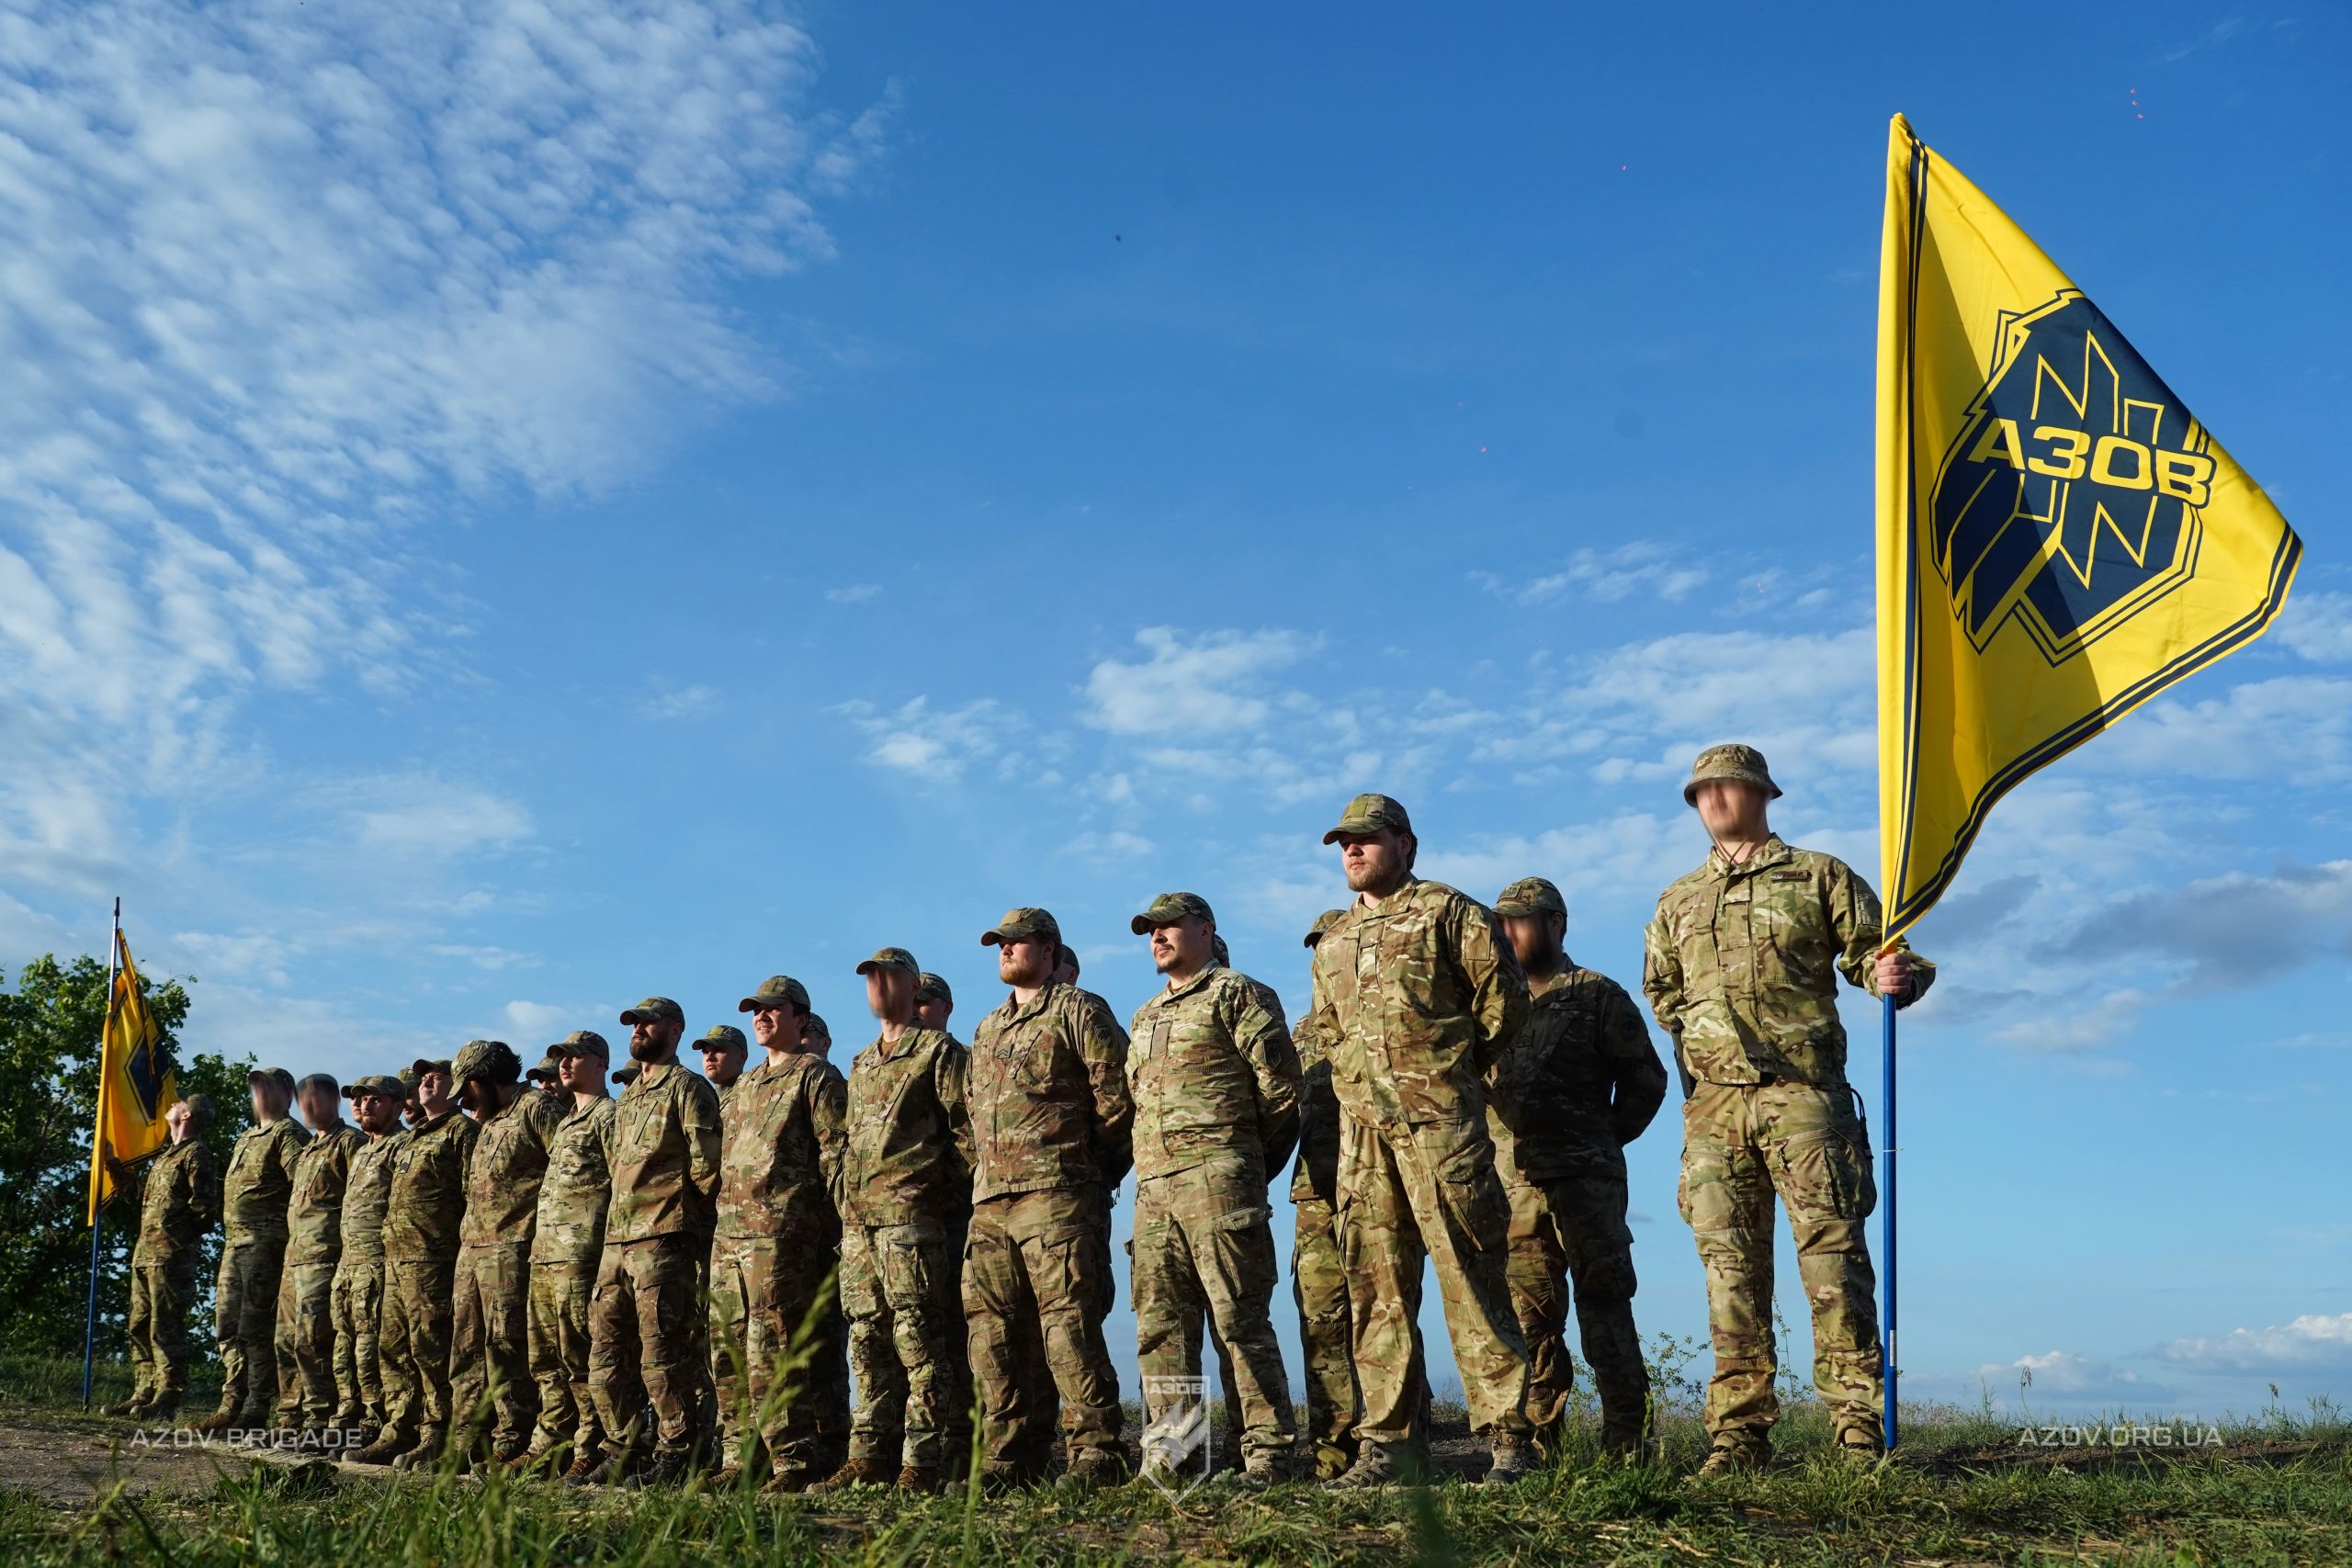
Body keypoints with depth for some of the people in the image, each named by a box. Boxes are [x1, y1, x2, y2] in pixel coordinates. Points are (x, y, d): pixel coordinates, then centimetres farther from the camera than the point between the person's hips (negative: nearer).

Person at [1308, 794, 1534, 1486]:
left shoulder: (1445, 911, 2)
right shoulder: (1333, 942, 20)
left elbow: (1504, 993, -1)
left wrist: (1455, 1064, 6)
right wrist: (1358, 1079, 15)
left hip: (1438, 1118, -6)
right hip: (1362, 1125, 6)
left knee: (1468, 1275, -7)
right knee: (1376, 1285, 5)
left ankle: (1506, 1435, -3)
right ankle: (1384, 1440, 10)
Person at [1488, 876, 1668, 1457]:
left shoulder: (1598, 996, 5)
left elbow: (1646, 1077, 6)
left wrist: (1604, 1140, 4)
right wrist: (1489, 1146, 9)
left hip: (1583, 1179, -4)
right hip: (1511, 1182, 4)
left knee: (1604, 1307, -3)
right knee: (1528, 1316, 4)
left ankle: (1625, 1441, 1)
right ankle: (1535, 1442, 8)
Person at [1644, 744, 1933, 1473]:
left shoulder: (1820, 878, 11)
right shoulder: (1677, 903, 21)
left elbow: (1869, 951, 5)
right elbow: (1661, 992, 27)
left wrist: (1898, 976, -17)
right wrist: (1704, 1033, 10)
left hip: (1802, 1091, -3)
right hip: (1713, 1102, 4)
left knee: (1832, 1250, -8)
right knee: (1731, 1264, 2)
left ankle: (1859, 1425, -5)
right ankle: (1738, 1431, 5)